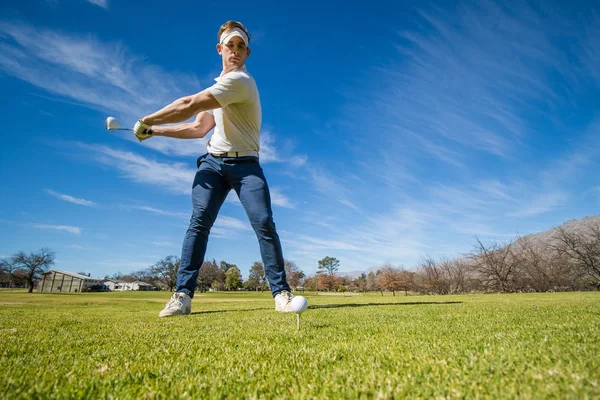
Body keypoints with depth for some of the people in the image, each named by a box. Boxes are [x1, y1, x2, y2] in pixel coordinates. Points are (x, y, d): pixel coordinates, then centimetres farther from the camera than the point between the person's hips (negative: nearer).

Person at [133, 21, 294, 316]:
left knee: (264, 222, -19)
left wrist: (147, 120, -4)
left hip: (245, 164, -6)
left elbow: (188, 105, -15)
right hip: (213, 161, 6)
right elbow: (199, 128, 19)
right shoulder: (219, 85, 19)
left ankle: (281, 292, -9)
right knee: (199, 220, -10)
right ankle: (183, 295, -9)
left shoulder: (240, 80, -11)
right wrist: (155, 131, 12)